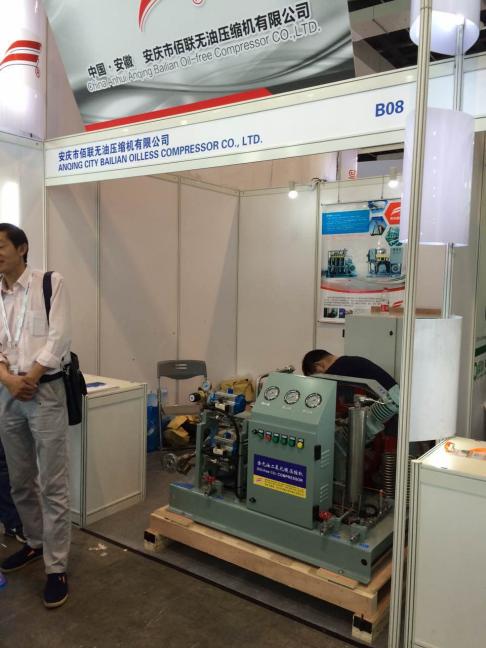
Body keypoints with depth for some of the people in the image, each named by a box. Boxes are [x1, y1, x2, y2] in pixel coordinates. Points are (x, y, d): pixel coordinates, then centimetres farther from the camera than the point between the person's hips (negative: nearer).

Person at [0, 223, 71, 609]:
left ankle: (56, 568, 8)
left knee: (53, 485, -1)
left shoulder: (50, 283, -5)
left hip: (46, 391, -5)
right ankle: (36, 543, 35)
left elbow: (59, 339, -11)